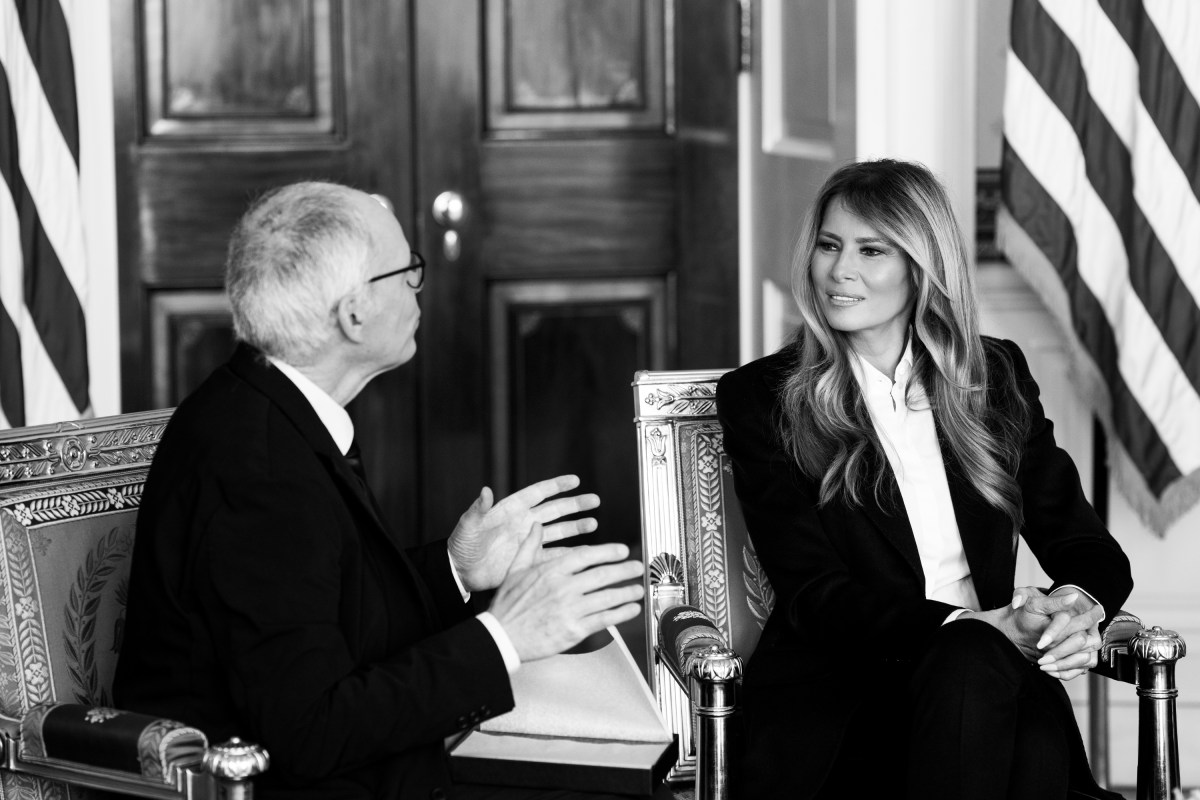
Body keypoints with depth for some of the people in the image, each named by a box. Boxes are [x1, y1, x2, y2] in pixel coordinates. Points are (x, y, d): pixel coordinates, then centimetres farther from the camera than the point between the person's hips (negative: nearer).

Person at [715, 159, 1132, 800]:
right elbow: (814, 595, -6)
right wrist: (979, 627, -21)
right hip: (831, 697, -2)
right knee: (972, 660, -34)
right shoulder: (760, 398, 4)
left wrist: (1076, 606, -13)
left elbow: (1089, 548, 14)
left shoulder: (996, 376, 15)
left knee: (1037, 744, -34)